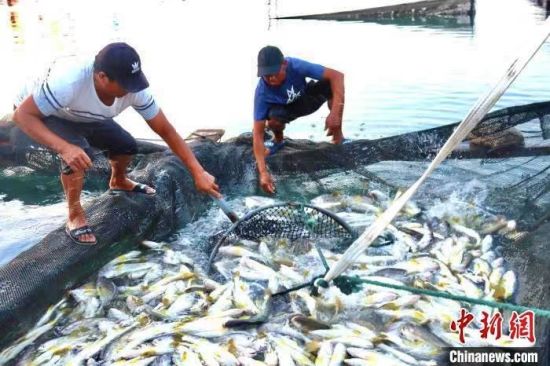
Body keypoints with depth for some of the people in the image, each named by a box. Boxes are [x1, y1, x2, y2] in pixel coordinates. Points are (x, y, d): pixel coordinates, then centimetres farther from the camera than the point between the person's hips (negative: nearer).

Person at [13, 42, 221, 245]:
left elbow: (166, 130, -22)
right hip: (40, 115, -5)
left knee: (126, 145, -1)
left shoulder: (134, 89, -29)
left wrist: (198, 172, -26)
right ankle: (75, 216, -6)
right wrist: (64, 147, -52)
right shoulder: (68, 80, -45)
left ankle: (118, 182, 34)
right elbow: (22, 115, -37)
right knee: (78, 153, -30)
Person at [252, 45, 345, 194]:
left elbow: (337, 76, -38)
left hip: (307, 98, 1)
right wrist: (263, 172, -46)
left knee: (331, 84, -29)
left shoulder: (296, 66, -36)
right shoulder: (262, 92, -35)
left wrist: (335, 113, -50)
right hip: (285, 108, -1)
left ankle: (338, 136, -10)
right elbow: (258, 133, -35)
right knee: (273, 119, -36)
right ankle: (278, 140, 3)